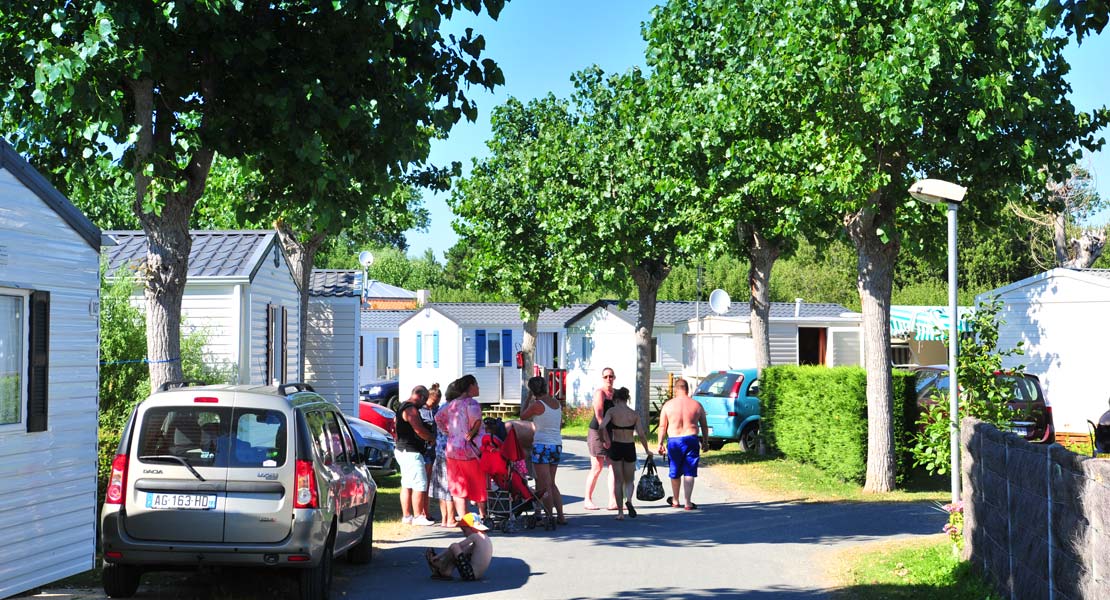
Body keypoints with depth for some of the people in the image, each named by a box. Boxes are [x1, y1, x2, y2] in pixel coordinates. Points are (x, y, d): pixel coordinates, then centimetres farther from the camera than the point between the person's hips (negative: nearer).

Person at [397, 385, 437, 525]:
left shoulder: (403, 406, 17)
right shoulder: (411, 409, -16)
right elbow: (419, 430, -21)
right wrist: (434, 438, -5)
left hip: (402, 450, 11)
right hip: (411, 452, -11)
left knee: (407, 485, 12)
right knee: (419, 485, -7)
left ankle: (406, 516, 15)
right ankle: (418, 516, -5)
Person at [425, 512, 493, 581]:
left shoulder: (475, 537, -10)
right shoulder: (486, 538, 16)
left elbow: (453, 546, -9)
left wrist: (437, 556, -3)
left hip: (470, 575, -9)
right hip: (477, 575, 9)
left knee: (454, 546, -7)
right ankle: (446, 573, 15)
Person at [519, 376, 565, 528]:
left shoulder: (537, 405, -13)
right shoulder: (557, 403, 9)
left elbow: (522, 416, 3)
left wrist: (528, 399, 11)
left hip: (542, 446, -7)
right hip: (557, 445, 7)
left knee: (544, 486, -2)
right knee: (551, 484, 18)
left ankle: (550, 517, -4)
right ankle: (561, 516, 18)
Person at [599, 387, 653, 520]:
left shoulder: (612, 411, -5)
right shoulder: (634, 414, -1)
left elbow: (601, 427, -19)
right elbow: (641, 434, -4)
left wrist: (603, 440, -2)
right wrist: (647, 451, 8)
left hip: (615, 448, -1)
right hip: (630, 448, 1)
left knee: (618, 481, 11)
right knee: (629, 480, 16)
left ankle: (620, 512, 9)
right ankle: (628, 500, -15)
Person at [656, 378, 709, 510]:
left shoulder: (668, 405, 0)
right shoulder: (696, 405, 2)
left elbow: (662, 426, 1)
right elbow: (704, 426, 8)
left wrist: (660, 443, 7)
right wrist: (705, 442, 18)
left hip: (674, 441, 1)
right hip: (691, 440, 0)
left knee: (675, 472, 15)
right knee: (689, 473, 2)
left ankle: (675, 500, 30)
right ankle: (688, 502, -4)